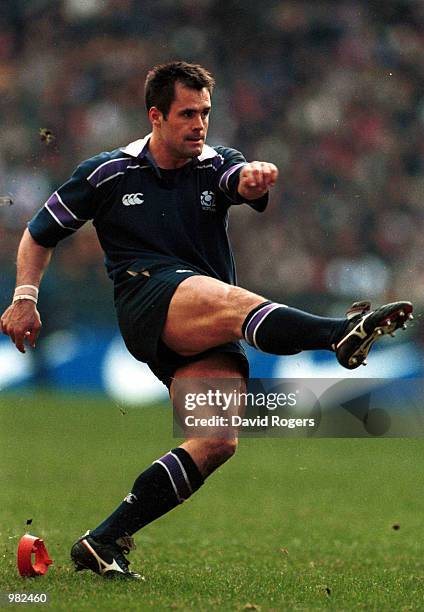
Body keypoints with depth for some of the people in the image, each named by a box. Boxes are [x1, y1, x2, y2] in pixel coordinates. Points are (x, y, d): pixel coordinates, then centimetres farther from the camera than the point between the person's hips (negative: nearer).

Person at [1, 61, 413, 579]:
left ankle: (103, 542, -13)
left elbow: (247, 184, -11)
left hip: (208, 336, 4)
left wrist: (255, 178, -35)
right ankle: (342, 334, -67)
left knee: (217, 442, -18)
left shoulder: (215, 166, 14)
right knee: (232, 301, -36)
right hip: (148, 299, -4)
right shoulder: (107, 173, 11)